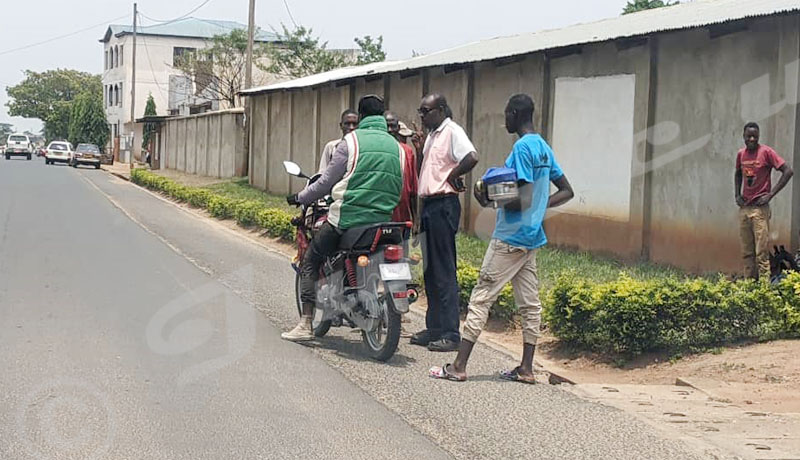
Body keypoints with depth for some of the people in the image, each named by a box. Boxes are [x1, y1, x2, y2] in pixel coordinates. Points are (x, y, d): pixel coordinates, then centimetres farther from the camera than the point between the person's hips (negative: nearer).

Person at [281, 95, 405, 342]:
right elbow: (398, 189, 15)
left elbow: (326, 181, -2)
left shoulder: (352, 141, -3)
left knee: (310, 262, 7)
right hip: (383, 220, 5)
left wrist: (300, 198, 11)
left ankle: (305, 324, -3)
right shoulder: (396, 147, 11)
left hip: (348, 216, -5)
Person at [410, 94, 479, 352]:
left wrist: (453, 175, -14)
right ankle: (434, 329, 21)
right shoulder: (432, 135, 18)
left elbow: (472, 157, -28)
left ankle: (450, 334, -7)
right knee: (430, 270, 13)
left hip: (443, 206, -10)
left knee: (444, 272, -9)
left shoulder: (452, 131, -12)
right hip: (429, 205, 10)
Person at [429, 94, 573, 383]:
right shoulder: (544, 148, 12)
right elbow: (566, 191, 17)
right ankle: (526, 368, 13)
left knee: (481, 297, -6)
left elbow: (523, 200, -22)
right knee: (529, 302, 9)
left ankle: (459, 366, -5)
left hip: (510, 237, -9)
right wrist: (541, 207, 13)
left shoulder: (522, 147, -16)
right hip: (532, 236, 9)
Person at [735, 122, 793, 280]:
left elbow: (788, 171, -11)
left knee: (762, 252, -8)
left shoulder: (766, 152, -8)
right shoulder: (740, 154, 9)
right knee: (746, 252, 8)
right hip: (744, 208, 6)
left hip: (760, 208, -6)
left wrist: (771, 194, -13)